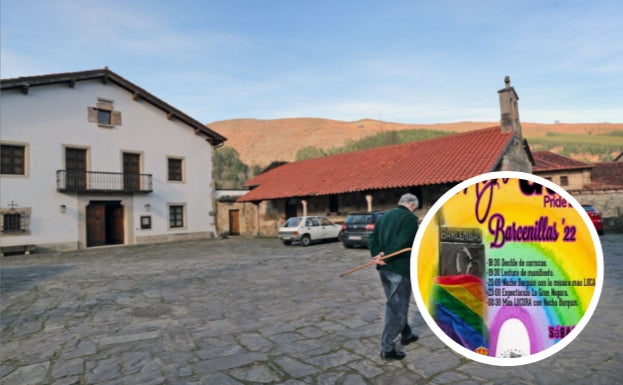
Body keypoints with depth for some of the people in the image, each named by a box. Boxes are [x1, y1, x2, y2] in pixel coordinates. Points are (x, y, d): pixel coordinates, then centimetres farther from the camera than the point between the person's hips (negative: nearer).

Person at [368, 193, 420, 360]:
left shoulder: (385, 216, 14)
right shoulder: (410, 218, -9)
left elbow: (372, 238, 5)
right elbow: (403, 242, -23)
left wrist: (378, 254, -8)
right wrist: (385, 256, -17)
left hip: (384, 268, 8)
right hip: (400, 268, -8)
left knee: (395, 304, 22)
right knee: (397, 307, 2)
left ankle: (406, 335, 40)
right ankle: (387, 348, 7)